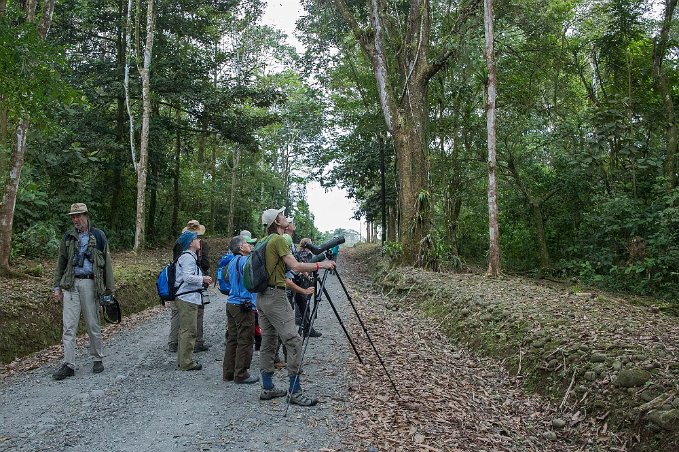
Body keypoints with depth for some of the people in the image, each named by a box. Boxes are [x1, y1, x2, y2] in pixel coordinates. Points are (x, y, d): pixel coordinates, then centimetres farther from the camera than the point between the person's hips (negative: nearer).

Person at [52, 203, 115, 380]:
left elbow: (107, 262, 2)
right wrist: (57, 287, 9)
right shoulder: (68, 236, 10)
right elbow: (61, 262, 14)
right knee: (69, 326, 0)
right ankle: (69, 365, 4)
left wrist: (109, 288, 0)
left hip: (90, 283, -2)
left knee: (93, 325, 6)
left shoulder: (98, 236, 1)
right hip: (71, 284, 3)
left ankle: (98, 359, 20)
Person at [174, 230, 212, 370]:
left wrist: (202, 280, 13)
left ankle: (183, 359, 27)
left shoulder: (190, 256, 18)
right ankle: (186, 362, -1)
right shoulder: (188, 257, -15)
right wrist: (203, 279, -15)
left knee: (185, 330, 17)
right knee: (189, 331, -6)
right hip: (188, 299, -11)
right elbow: (187, 277, -24)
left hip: (186, 298, 11)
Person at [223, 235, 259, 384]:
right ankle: (241, 374, 3)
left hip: (231, 304, 9)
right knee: (245, 341, -2)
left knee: (232, 339, 13)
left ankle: (229, 372, 19)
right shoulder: (246, 261, -14)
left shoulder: (232, 262, 15)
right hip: (244, 306, -9)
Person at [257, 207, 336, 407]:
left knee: (268, 342, 12)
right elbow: (295, 266, -18)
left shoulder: (265, 241, 16)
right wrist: (320, 265, -9)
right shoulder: (279, 240, -11)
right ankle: (295, 391, -6)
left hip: (262, 297, 10)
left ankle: (267, 388, 18)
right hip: (275, 296, -10)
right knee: (294, 341, -8)